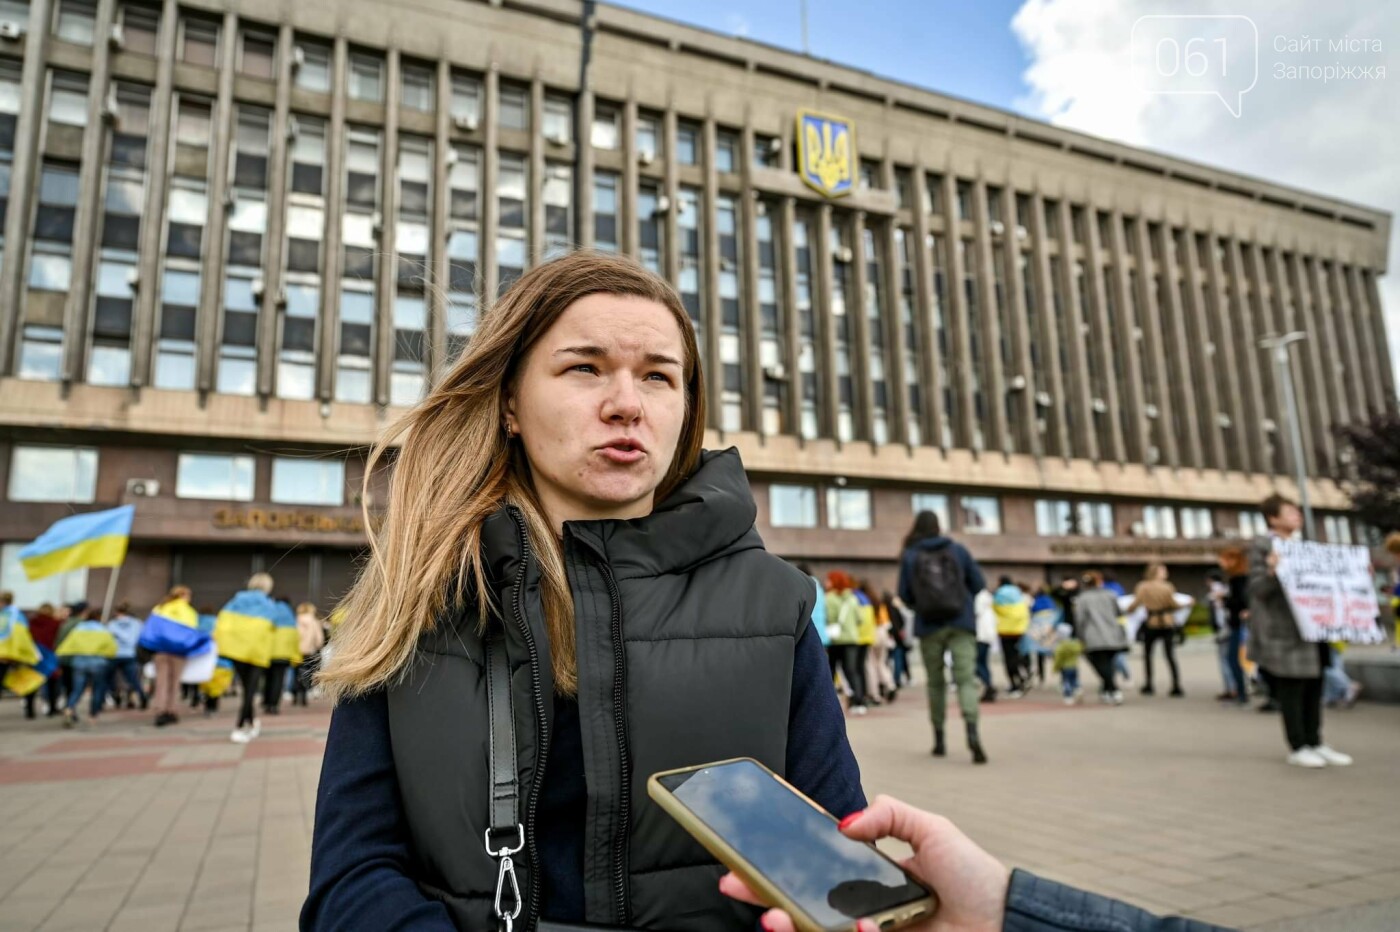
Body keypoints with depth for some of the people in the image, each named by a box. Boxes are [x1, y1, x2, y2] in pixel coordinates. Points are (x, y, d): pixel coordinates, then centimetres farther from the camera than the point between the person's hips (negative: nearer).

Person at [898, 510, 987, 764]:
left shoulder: (909, 556, 2)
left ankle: (939, 738, 18)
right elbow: (979, 585, 8)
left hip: (929, 626, 0)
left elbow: (905, 595, 3)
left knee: (936, 681, 13)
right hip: (961, 623, 0)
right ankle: (972, 732, -27)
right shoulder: (958, 549, 6)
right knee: (966, 678, -6)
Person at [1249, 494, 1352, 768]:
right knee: (1291, 689, -2)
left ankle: (1315, 744, 19)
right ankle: (1297, 748, 6)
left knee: (1313, 687, 11)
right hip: (1284, 630, -8)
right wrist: (1272, 572, -31)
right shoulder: (1263, 546, -8)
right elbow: (1257, 588, -13)